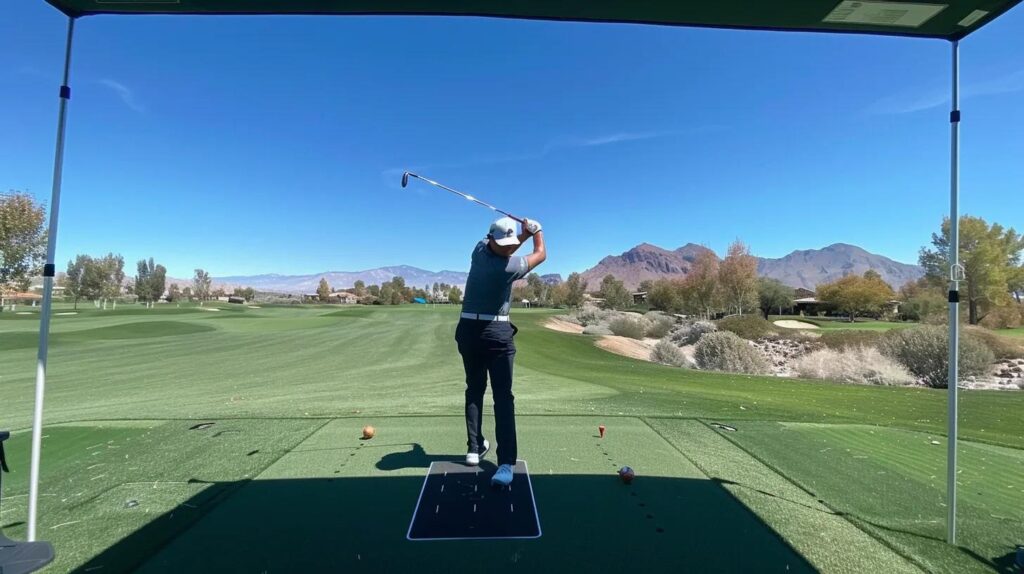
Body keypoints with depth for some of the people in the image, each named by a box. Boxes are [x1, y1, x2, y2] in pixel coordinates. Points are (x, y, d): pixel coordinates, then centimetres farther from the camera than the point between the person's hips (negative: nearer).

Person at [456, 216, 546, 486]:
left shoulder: (480, 248, -1)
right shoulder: (510, 266, -17)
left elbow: (505, 249, 20)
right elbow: (541, 254, 1)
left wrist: (525, 233, 7)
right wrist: (536, 230, 17)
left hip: (468, 329, 7)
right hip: (497, 332, -6)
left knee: (474, 389, 17)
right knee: (503, 395, -9)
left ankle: (475, 447, 18)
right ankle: (506, 461, -16)